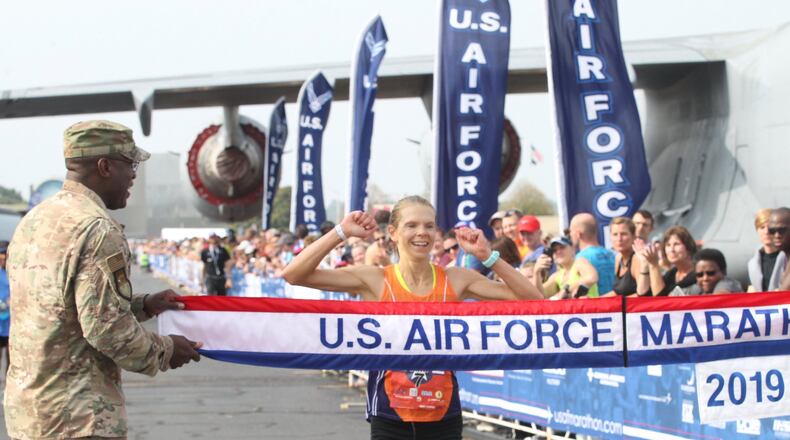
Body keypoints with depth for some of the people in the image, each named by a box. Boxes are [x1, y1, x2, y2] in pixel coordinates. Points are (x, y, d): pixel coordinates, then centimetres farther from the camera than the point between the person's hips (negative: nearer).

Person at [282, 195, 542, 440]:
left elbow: (531, 299, -3)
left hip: (444, 419, 2)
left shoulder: (456, 280, 1)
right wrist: (341, 233, -14)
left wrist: (487, 256, -11)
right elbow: (294, 275, -12)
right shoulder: (374, 281, -4)